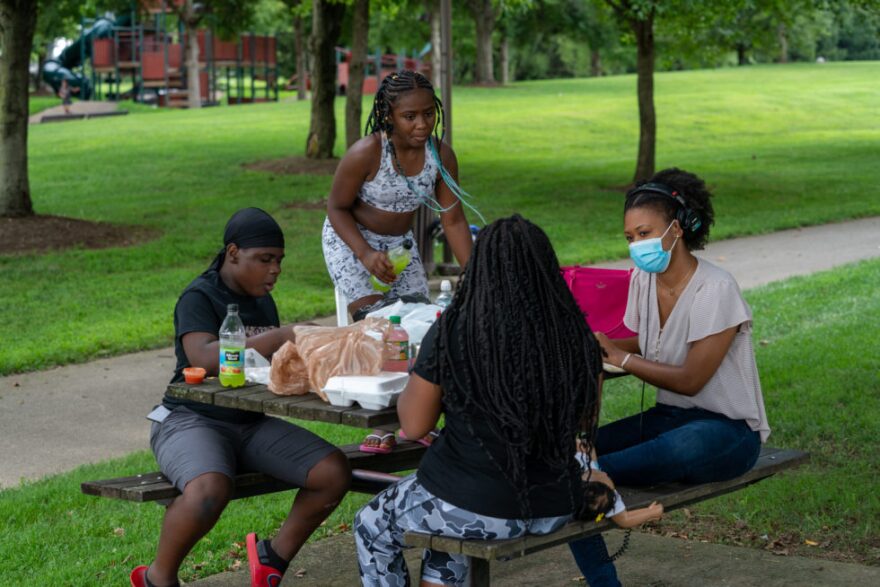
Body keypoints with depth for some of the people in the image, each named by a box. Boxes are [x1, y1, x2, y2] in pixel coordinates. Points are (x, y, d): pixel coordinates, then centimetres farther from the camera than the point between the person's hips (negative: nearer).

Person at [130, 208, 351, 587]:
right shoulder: (199, 298, -11)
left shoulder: (264, 302, 13)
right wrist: (281, 337, -33)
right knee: (210, 491, -38)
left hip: (252, 424, 7)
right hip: (193, 420, -7)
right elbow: (204, 358, -29)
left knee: (334, 472, -13)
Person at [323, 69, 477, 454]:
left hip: (400, 243, 5)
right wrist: (366, 254, -28)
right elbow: (337, 207, -16)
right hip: (350, 238, -5)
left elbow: (453, 221, -11)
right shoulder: (366, 153, -28)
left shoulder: (441, 155, -15)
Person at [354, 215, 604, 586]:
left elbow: (413, 425, -8)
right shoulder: (576, 335, -7)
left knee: (372, 527, 26)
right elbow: (583, 420, 8)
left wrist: (419, 375, 10)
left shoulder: (453, 332, -17)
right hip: (555, 509, 5)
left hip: (479, 508, -5)